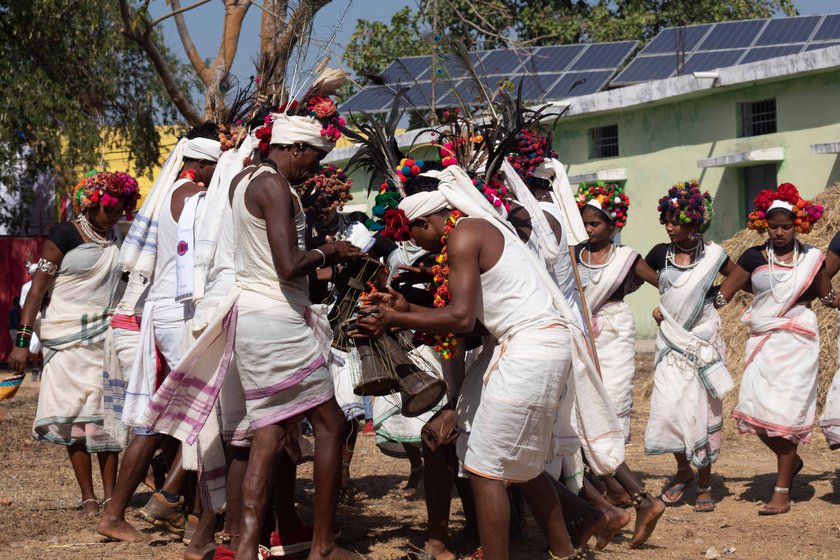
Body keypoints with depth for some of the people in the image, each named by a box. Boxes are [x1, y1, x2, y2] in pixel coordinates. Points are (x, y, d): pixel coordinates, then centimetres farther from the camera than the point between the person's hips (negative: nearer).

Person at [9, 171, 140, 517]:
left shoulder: (113, 239, 11)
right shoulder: (66, 235, -7)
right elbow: (38, 286, -10)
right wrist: (23, 339, -16)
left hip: (105, 336, 5)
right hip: (68, 338, -5)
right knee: (75, 415, -2)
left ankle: (110, 495, 6)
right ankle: (88, 497, 3)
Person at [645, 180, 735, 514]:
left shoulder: (713, 255, -3)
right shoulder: (661, 254, 2)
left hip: (703, 339, -2)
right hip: (671, 341, 2)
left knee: (702, 409, -1)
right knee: (668, 407, -6)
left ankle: (705, 484, 11)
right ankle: (683, 470, 18)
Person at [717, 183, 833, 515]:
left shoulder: (811, 258, 3)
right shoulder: (753, 258, 4)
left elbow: (828, 297, 19)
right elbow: (722, 294, 6)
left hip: (797, 341, -2)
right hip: (762, 341, 2)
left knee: (785, 412, -7)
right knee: (755, 411, -4)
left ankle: (782, 493, -1)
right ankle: (791, 460, 25)